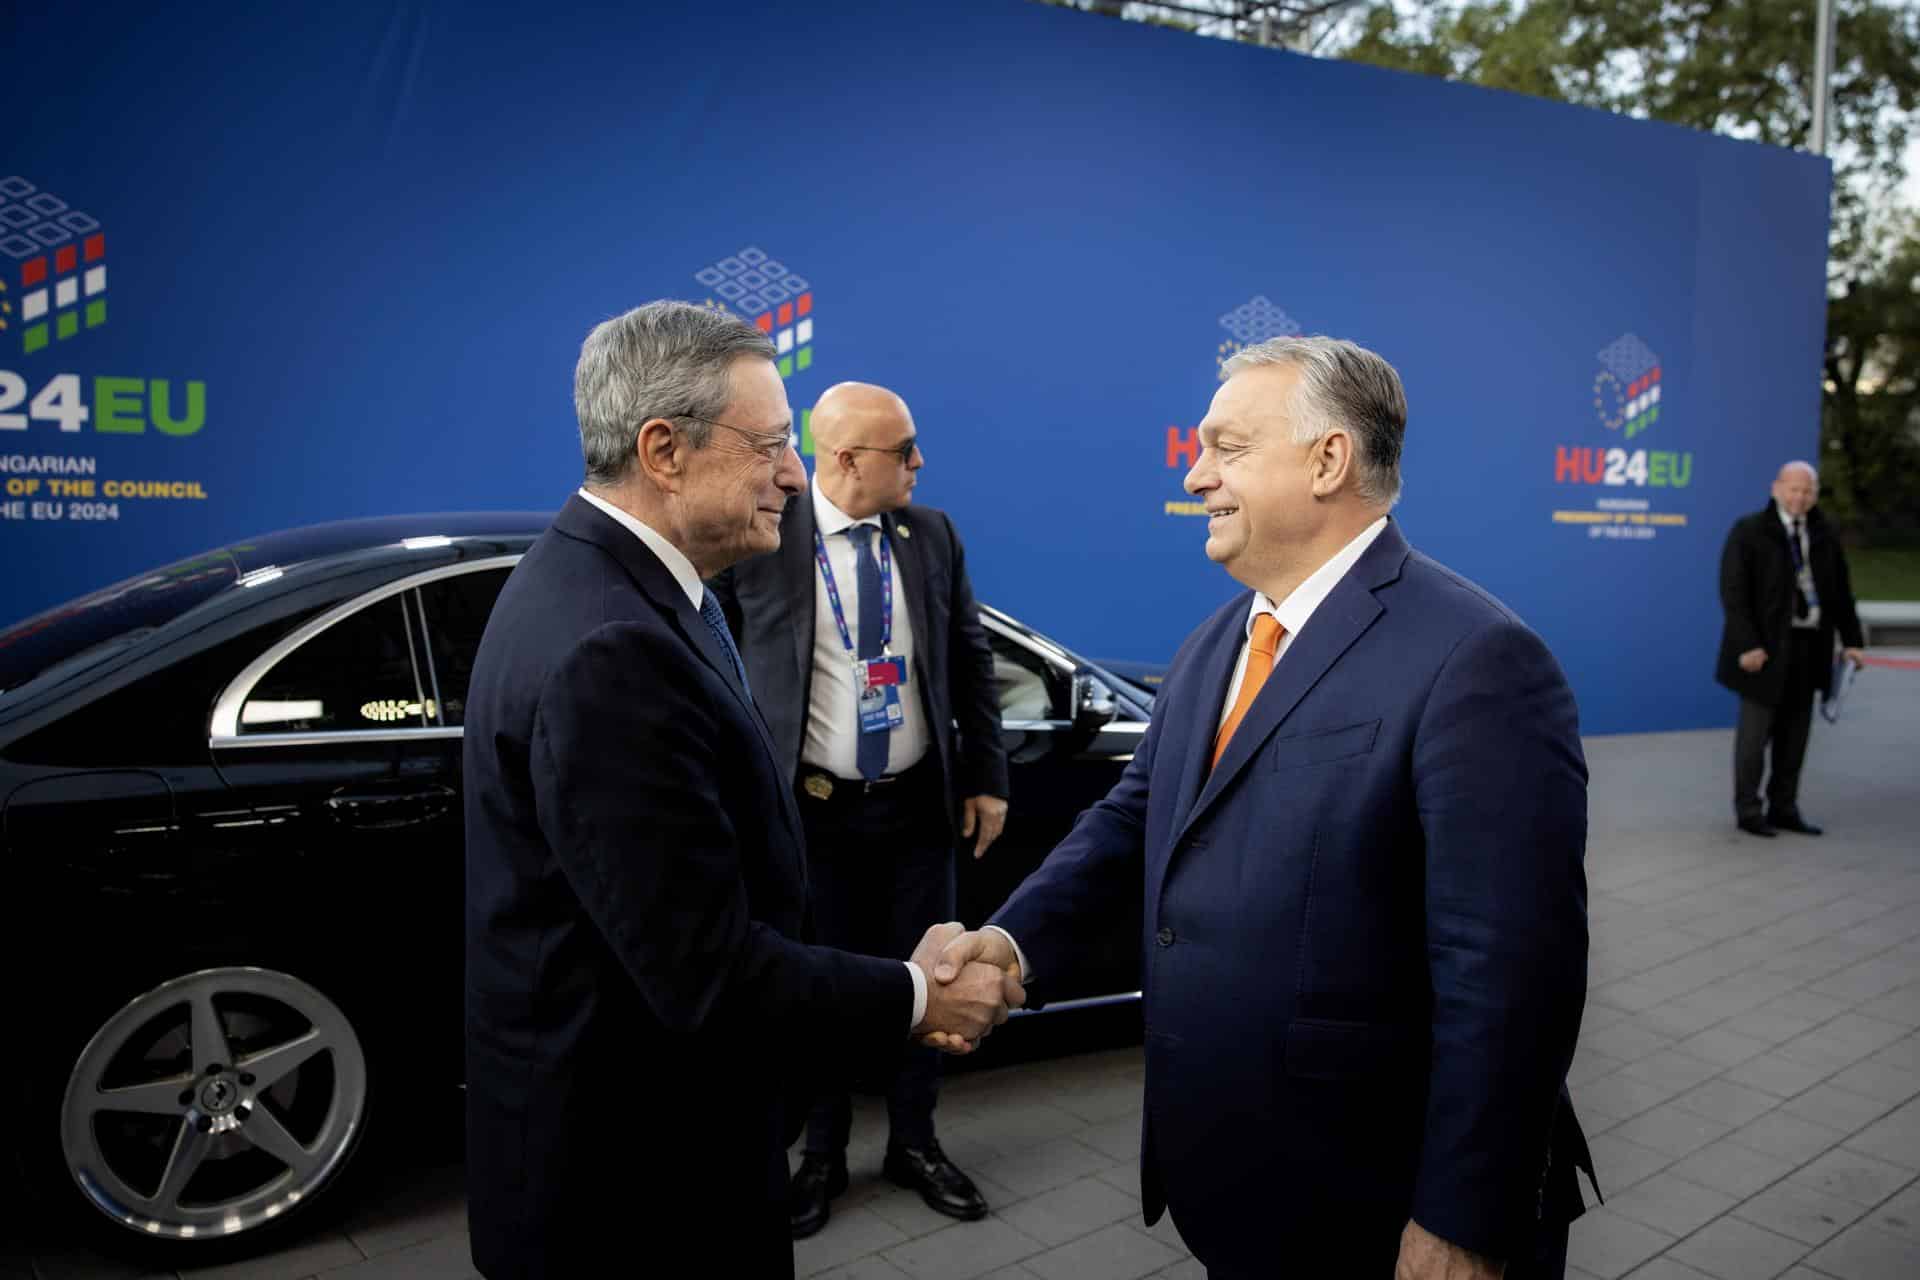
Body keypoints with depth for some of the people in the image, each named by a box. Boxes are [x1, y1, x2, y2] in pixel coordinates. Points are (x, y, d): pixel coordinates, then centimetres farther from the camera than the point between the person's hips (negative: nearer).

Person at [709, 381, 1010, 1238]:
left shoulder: (933, 536, 1)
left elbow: (971, 660, 7)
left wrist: (986, 777, 5)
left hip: (920, 805, 3)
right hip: (813, 808, -3)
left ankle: (914, 1143, 35)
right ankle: (821, 1156, 32)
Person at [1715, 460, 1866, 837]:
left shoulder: (1824, 536, 10)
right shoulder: (1748, 532, -5)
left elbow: (1841, 592, 14)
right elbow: (1733, 592, -10)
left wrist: (1851, 639, 7)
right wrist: (1747, 645, -17)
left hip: (1809, 646, 5)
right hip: (1767, 648, -5)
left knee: (1795, 732, 9)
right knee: (1756, 732, 1)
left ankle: (1784, 808, 18)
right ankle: (1748, 811, 10)